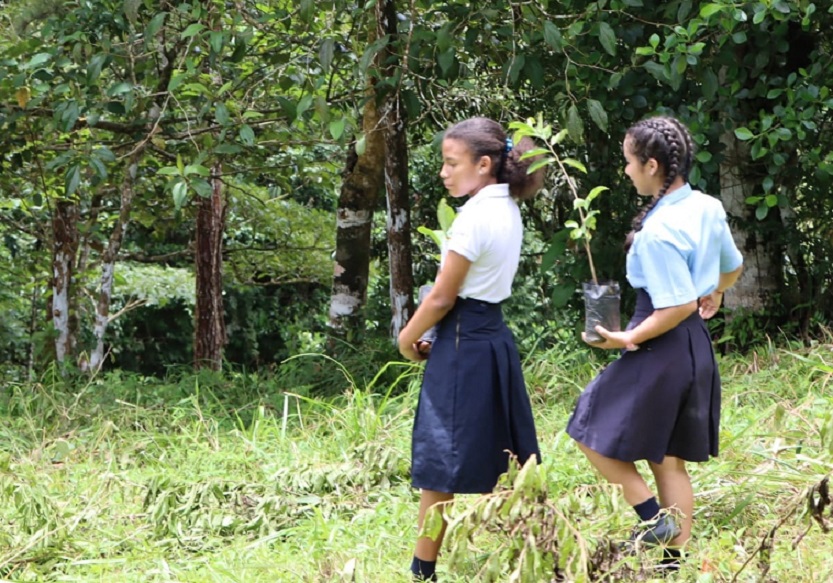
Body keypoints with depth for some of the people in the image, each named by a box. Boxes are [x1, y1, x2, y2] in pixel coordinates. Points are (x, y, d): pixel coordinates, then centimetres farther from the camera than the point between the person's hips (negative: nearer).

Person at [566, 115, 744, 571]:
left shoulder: (657, 232, -23)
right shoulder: (708, 209, 3)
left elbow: (679, 306, -26)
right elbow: (732, 267, 20)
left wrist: (627, 340, -18)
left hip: (661, 346, -9)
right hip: (697, 347, 9)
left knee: (597, 436, 7)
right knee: (669, 459, 16)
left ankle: (654, 519, 3)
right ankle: (674, 557, 18)